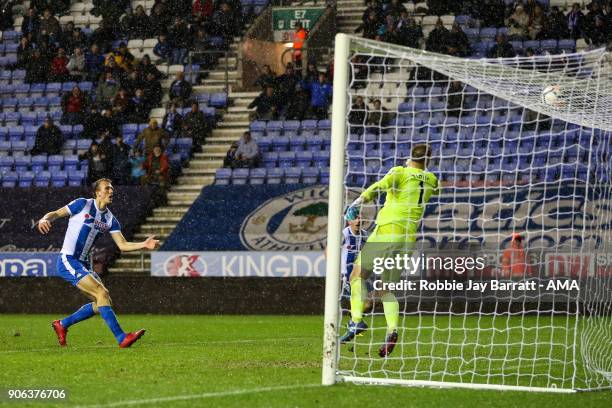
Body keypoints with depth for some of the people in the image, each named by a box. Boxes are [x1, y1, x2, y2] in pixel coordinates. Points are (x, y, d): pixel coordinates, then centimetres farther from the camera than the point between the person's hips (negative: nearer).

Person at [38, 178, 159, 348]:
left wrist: (144, 245, -10)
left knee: (101, 304, 5)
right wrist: (44, 220, -26)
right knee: (102, 293, -20)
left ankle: (62, 324, 21)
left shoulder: (110, 219, 10)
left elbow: (123, 245, 5)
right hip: (68, 261, -8)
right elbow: (56, 214, -4)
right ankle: (121, 338, -21)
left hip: (84, 265, 8)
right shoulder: (83, 205, -6)